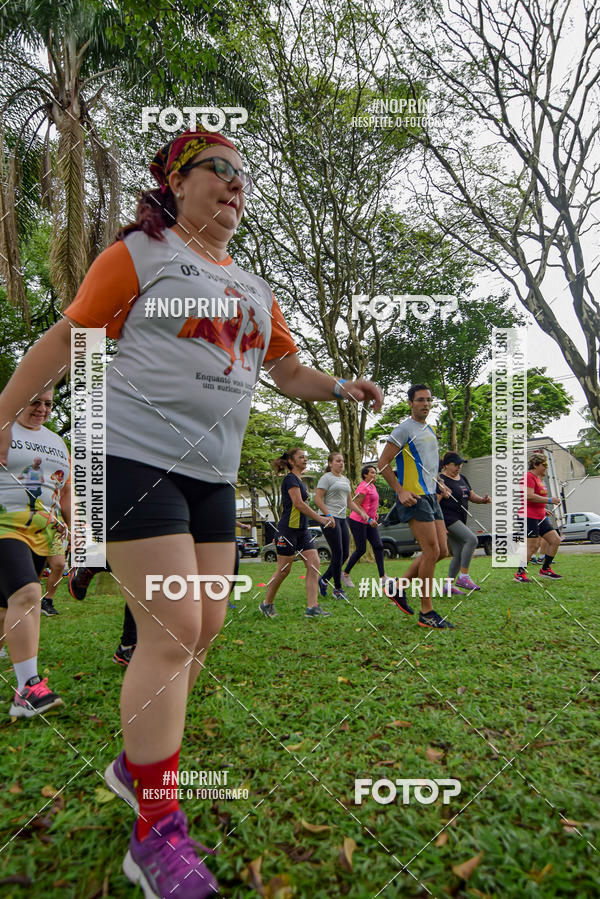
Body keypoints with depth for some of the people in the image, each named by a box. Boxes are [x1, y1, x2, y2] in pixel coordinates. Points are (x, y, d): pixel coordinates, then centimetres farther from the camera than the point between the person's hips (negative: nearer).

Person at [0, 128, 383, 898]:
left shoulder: (254, 290, 20)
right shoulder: (140, 252, 1)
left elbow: (288, 371, 24)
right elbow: (69, 338, 0)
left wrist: (341, 389, 7)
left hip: (211, 474, 7)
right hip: (134, 456, -7)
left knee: (204, 626, 9)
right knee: (171, 627, -12)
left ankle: (138, 761, 33)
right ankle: (156, 833, 5)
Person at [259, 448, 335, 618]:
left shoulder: (300, 481, 18)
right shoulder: (290, 479, -11)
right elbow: (298, 503, -20)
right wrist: (320, 518, -19)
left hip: (302, 530, 9)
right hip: (288, 529, -9)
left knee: (314, 563, -3)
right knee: (284, 569, -1)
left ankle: (312, 607, -3)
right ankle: (266, 604, 18)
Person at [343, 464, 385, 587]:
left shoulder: (372, 486, 14)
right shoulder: (363, 487, -15)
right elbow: (356, 505, -20)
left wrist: (374, 514, 18)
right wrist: (369, 519, -25)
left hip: (369, 522, 9)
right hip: (358, 521, -9)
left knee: (378, 546, -2)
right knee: (361, 550, -4)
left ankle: (382, 577, -1)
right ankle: (345, 574, 12)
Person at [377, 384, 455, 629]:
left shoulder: (430, 429, 19)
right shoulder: (405, 429, -8)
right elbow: (383, 463, -11)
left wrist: (438, 484, 16)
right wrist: (400, 491, -18)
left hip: (430, 496, 9)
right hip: (414, 497, -9)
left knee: (442, 551, 7)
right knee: (432, 552, -10)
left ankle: (399, 588, 18)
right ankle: (426, 613, 1)